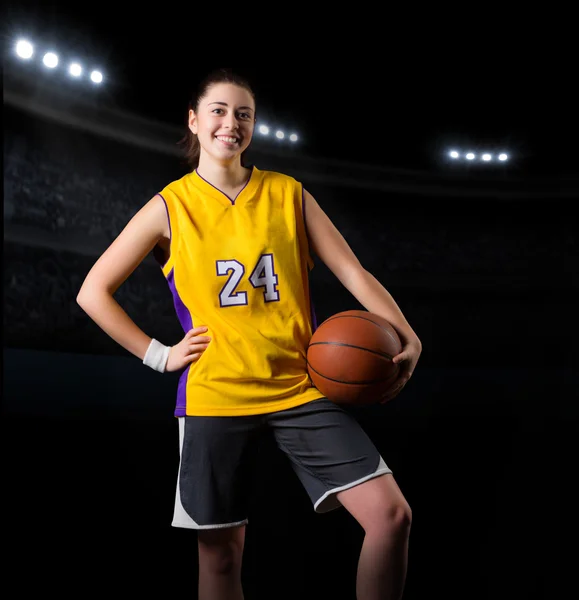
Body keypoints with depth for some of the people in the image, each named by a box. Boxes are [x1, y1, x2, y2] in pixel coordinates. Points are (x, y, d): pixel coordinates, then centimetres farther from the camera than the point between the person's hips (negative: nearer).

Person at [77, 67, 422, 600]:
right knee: (220, 548, 8)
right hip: (214, 395, -1)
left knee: (390, 513, -9)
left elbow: (352, 272, 3)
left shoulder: (288, 194, 6)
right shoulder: (170, 206, 2)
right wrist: (159, 355, -1)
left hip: (300, 387, 1)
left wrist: (406, 337, -12)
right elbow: (93, 292, 6)